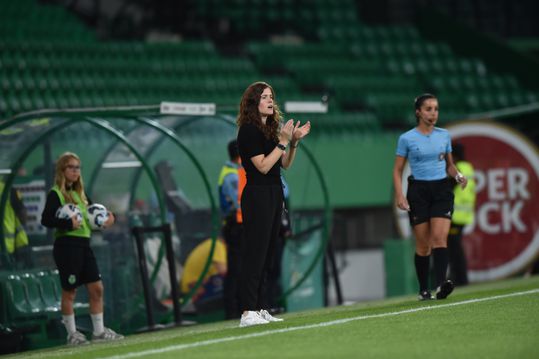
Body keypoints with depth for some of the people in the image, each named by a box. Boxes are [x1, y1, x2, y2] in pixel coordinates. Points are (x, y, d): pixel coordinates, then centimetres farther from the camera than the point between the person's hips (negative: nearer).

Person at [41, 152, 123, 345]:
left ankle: (99, 331, 11)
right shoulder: (56, 194, -6)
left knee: (96, 287, 4)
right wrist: (68, 223, -27)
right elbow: (46, 219, -16)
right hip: (66, 245, -7)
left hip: (83, 245, 7)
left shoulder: (79, 194, 16)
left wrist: (108, 217, 4)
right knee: (69, 291, 0)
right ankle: (72, 334, 8)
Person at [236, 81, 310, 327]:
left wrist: (294, 142, 2)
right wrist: (282, 142, -17)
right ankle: (248, 313, -14)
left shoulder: (269, 129, 14)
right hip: (258, 195, -9)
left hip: (274, 195, 9)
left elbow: (285, 164, 16)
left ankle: (261, 309, 10)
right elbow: (263, 165, -18)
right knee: (254, 253, -11)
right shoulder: (249, 130, -12)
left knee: (267, 255, 8)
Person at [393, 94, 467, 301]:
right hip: (418, 191, -2)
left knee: (439, 237, -15)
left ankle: (441, 284, -27)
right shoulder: (406, 138, -1)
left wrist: (458, 176, -4)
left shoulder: (444, 135, 8)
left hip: (442, 190, 2)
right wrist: (399, 195, -10)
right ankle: (423, 290, 9)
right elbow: (398, 170, 2)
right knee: (423, 244, 0)